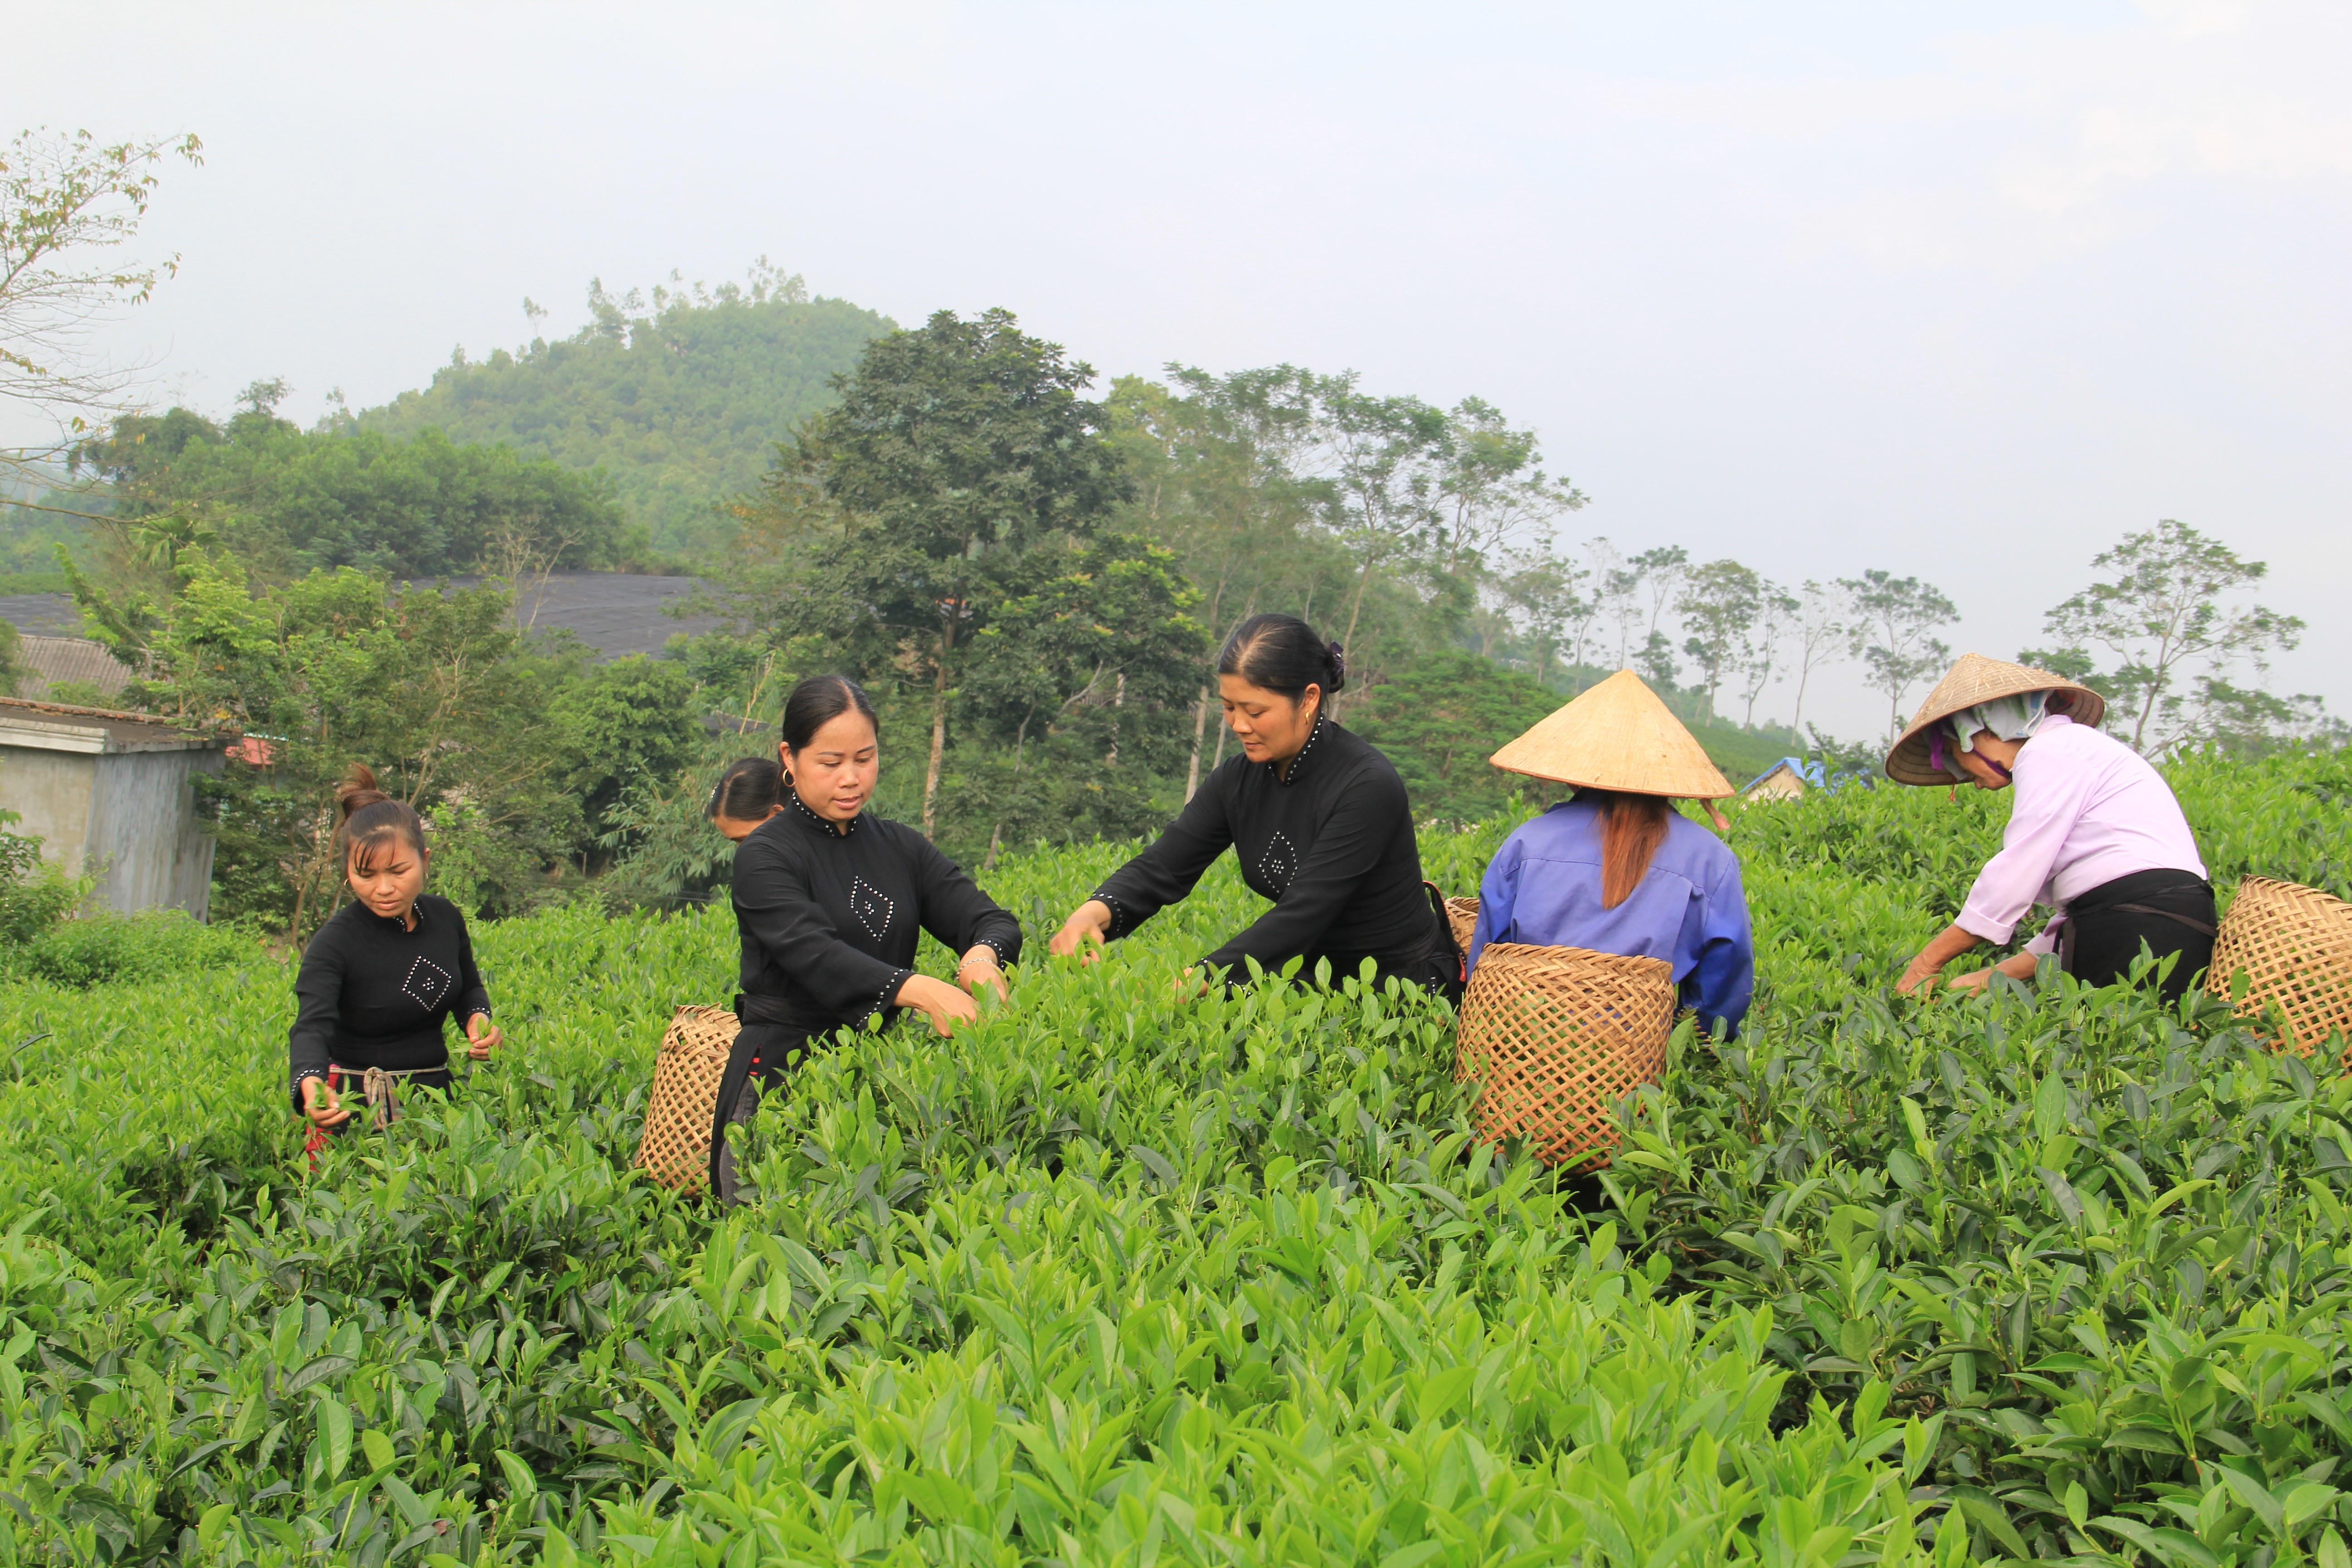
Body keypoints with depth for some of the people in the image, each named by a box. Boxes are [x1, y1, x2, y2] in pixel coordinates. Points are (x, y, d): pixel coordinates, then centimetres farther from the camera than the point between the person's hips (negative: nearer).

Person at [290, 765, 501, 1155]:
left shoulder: (446, 918, 0)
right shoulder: (335, 944, -17)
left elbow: (469, 987, 19)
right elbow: (311, 1026, -31)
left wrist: (477, 1017, -4)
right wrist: (309, 1084, -52)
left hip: (434, 1093, 5)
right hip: (355, 1107, -5)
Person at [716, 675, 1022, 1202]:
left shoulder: (901, 848, 12)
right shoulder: (765, 856, -5)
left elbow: (993, 920, 3)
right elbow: (815, 956, -21)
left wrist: (982, 955, -23)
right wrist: (918, 990, -36)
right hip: (783, 1075, -4)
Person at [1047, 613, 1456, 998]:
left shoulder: (1368, 787, -23)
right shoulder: (1238, 781, -2)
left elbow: (1302, 915, -30)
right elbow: (1162, 867, -7)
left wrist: (1197, 979, -41)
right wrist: (1094, 912, -30)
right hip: (1316, 971, 6)